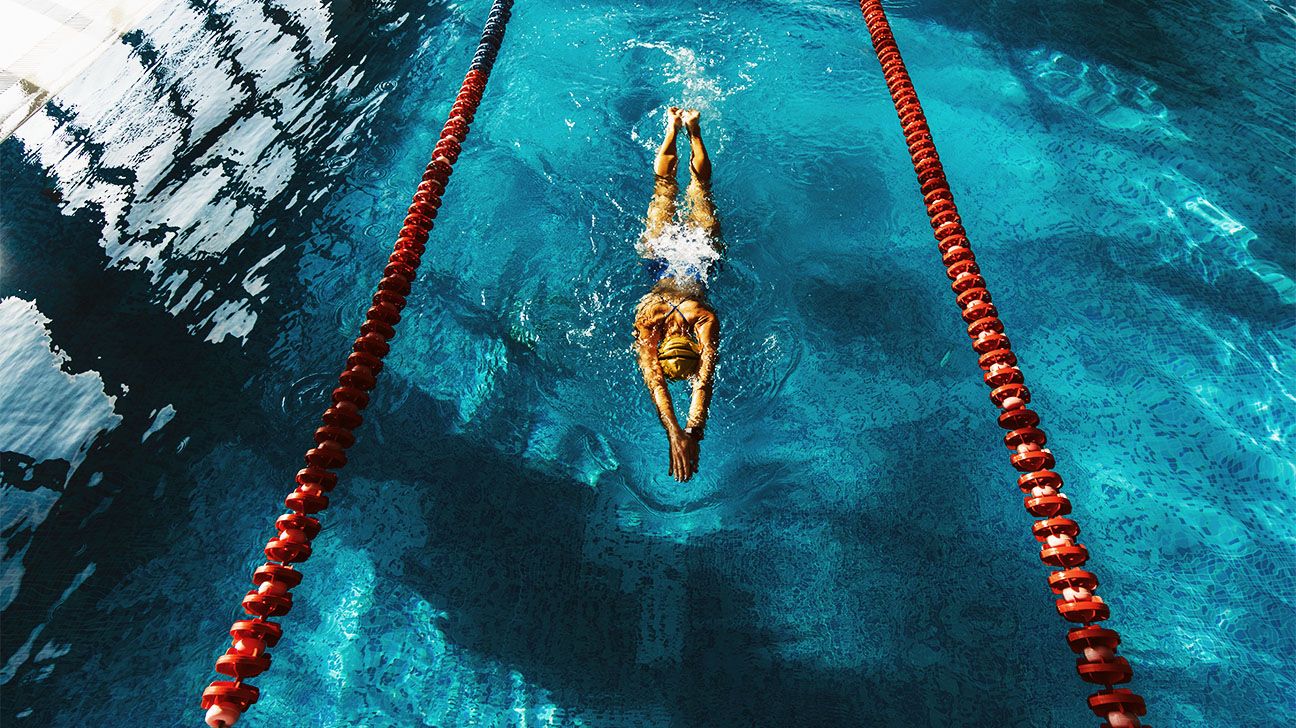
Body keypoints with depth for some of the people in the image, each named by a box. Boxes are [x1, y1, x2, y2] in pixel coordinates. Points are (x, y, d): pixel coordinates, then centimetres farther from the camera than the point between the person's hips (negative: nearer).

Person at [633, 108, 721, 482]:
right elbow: (654, 381, -43)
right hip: (664, 254, 0)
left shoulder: (706, 321, -44)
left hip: (699, 253, 0)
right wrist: (673, 434, -52)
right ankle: (673, 127, 48)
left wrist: (693, 433, -53)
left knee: (699, 185, 27)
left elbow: (705, 381, -44)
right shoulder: (647, 319, -41)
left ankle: (692, 129, 47)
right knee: (664, 182, 27)